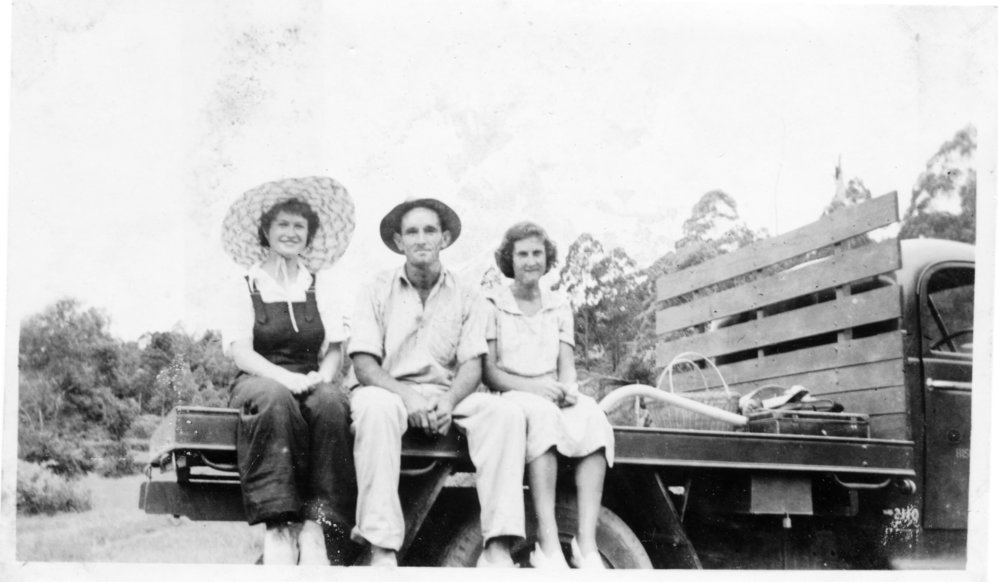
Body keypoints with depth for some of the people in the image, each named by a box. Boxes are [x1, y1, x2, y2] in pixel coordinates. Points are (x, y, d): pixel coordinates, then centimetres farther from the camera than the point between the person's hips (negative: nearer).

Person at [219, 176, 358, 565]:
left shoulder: (321, 292, 18)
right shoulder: (244, 292, 9)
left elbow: (336, 351, 10)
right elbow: (241, 353, -4)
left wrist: (323, 375, -13)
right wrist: (286, 378, -21)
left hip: (310, 383, 2)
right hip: (259, 382, -2)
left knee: (331, 402, -34)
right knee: (275, 399, -38)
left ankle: (317, 525, -38)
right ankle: (278, 526, -42)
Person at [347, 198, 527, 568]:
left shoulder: (466, 298, 10)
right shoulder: (378, 291, 4)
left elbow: (472, 364, 2)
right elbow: (363, 364, -5)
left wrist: (449, 401, -20)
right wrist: (406, 395, -22)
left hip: (446, 396, 2)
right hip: (387, 390, -2)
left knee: (505, 412, -26)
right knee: (375, 408, -39)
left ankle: (497, 548, -32)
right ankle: (382, 549, -40)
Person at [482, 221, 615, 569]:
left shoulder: (560, 307, 18)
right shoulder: (493, 305, 5)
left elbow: (567, 367, 10)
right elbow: (487, 372, -3)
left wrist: (568, 388, -15)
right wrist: (531, 386, -19)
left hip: (554, 400, 4)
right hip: (510, 397, -3)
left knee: (592, 415, -31)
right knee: (543, 413, -39)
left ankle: (586, 544, -39)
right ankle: (548, 546, -44)